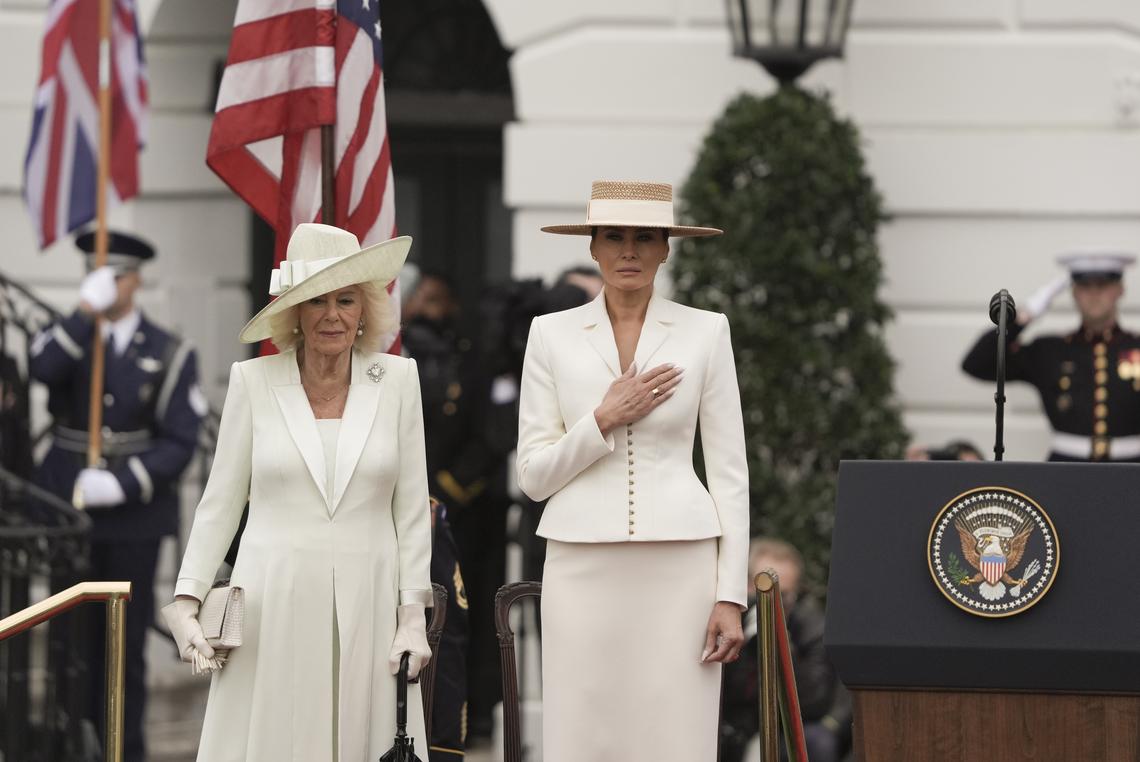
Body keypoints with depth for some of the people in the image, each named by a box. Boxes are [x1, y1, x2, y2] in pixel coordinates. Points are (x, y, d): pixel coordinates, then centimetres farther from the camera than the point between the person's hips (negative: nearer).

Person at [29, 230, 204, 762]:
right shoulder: (68, 338, 7)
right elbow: (41, 369, -18)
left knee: (127, 642, 2)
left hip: (133, 514, -1)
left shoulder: (169, 354, 2)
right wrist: (87, 310, -22)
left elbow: (179, 442, -5)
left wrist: (120, 484, -16)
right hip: (68, 508, 1)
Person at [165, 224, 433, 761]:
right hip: (274, 603, -1)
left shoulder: (397, 380, 4)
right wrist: (185, 603, -1)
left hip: (366, 605, 1)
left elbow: (411, 509, 7)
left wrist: (413, 615, 1)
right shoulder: (254, 382, 2)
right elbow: (220, 503, 6)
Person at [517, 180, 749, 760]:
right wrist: (605, 419, -10)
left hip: (678, 563, -1)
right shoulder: (552, 334, 7)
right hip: (583, 566, 1)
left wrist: (730, 596, -2)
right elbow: (533, 475, 5)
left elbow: (729, 472, 4)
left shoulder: (705, 331, 5)